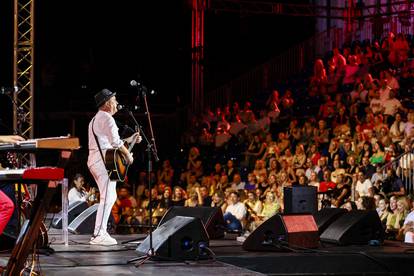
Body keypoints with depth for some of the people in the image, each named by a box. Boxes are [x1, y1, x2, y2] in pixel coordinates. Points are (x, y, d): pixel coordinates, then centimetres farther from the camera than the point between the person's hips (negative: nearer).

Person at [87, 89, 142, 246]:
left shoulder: (95, 119, 24)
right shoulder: (107, 118, -10)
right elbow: (115, 142, -20)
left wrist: (130, 140, 25)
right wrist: (128, 155, -7)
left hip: (95, 160, 11)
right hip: (104, 161, -11)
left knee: (111, 197, 14)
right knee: (107, 198, -12)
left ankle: (100, 232, 13)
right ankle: (98, 235, -15)